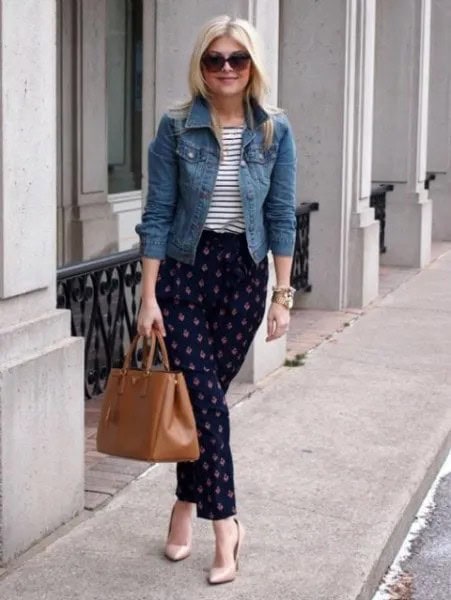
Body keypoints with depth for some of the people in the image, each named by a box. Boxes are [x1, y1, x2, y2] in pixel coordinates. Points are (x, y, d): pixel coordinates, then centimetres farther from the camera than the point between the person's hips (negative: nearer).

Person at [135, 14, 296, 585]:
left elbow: (281, 217, 2)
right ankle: (225, 525, 2)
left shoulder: (275, 132, -1)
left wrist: (282, 294, -1)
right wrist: (149, 296, -8)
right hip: (184, 270, -1)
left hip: (244, 274, 2)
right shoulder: (176, 128, -5)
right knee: (206, 399, -6)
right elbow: (157, 215, -5)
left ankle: (186, 505, 26)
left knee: (205, 394, 8)